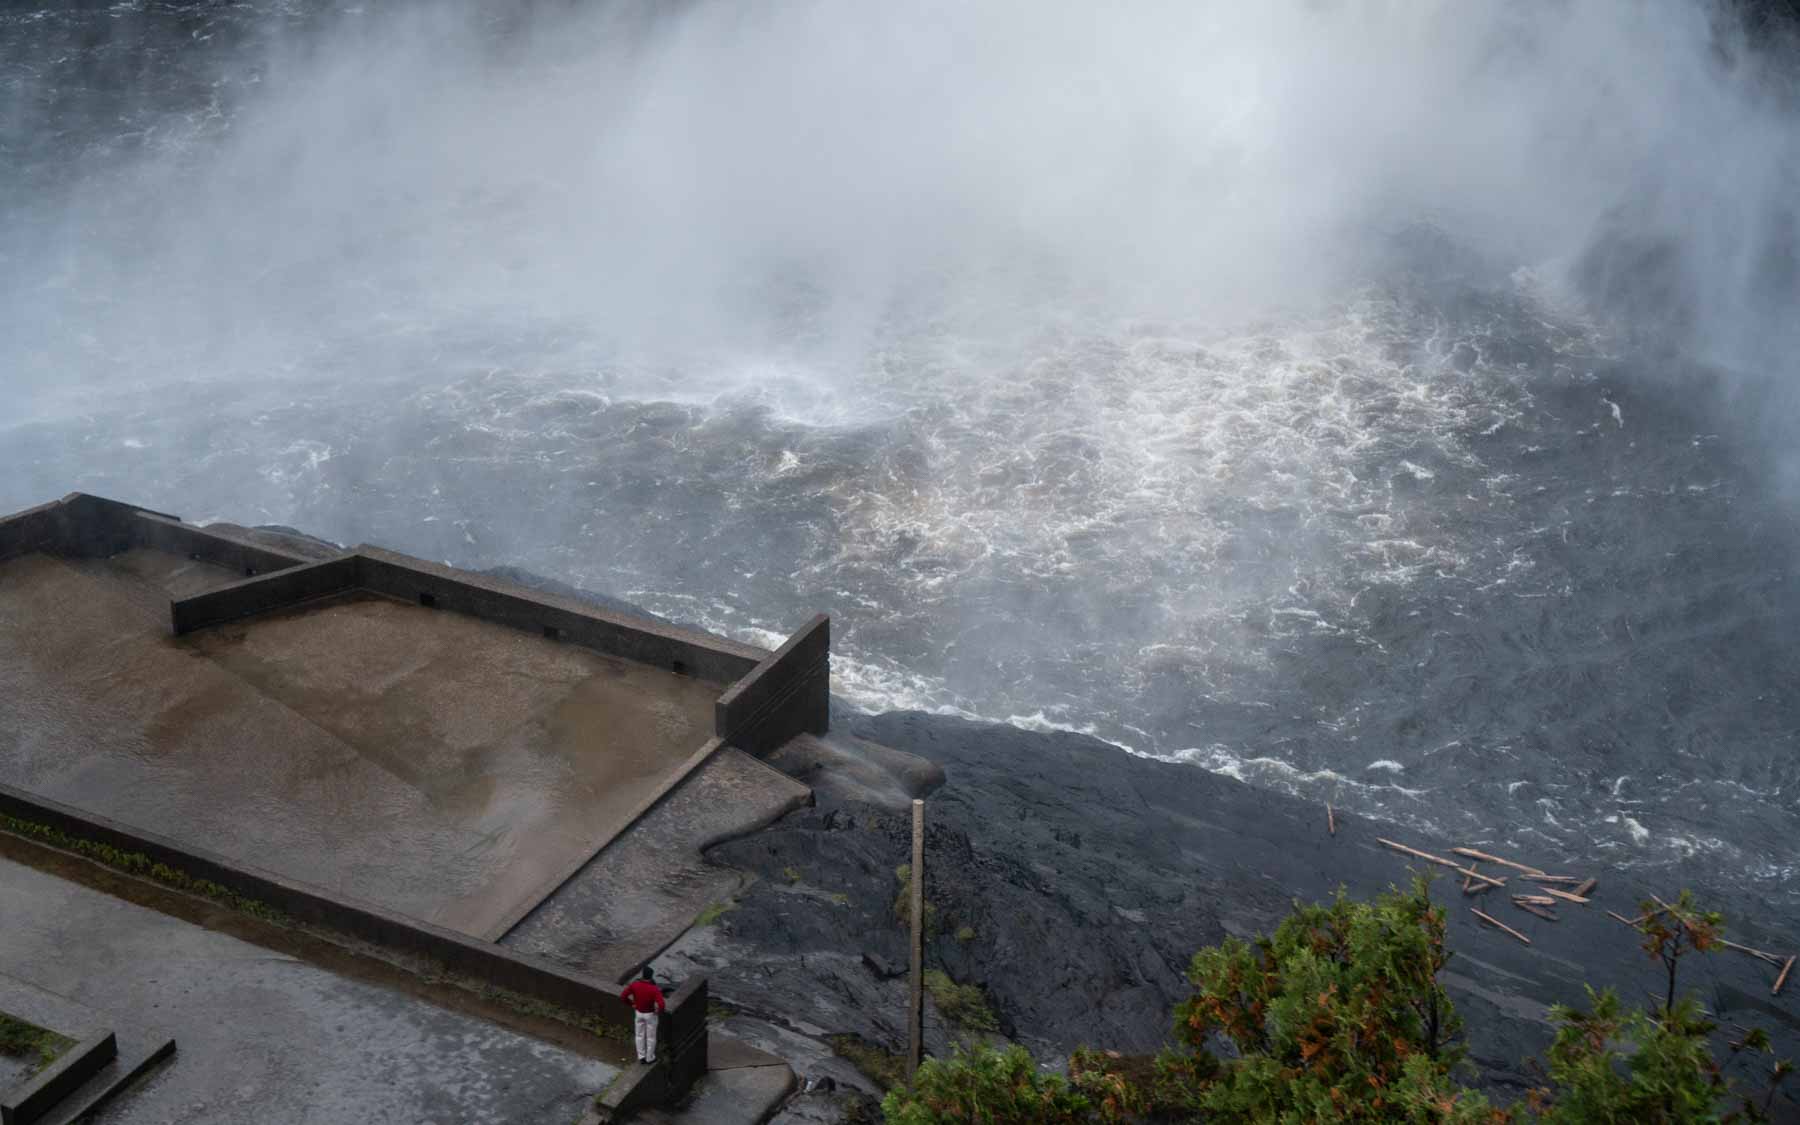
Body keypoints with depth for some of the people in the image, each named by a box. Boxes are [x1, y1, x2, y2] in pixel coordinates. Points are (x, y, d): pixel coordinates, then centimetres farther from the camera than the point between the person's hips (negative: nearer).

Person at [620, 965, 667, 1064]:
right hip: (650, 1014, -3)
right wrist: (659, 1011, -14)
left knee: (640, 1035, 24)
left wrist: (632, 1004, 2)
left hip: (639, 1013, 3)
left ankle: (641, 1057, 36)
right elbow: (661, 1005, -38)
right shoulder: (655, 989, -31)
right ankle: (650, 1058, 34)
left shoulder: (634, 984, -21)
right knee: (651, 1036, 19)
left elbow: (622, 996, -15)